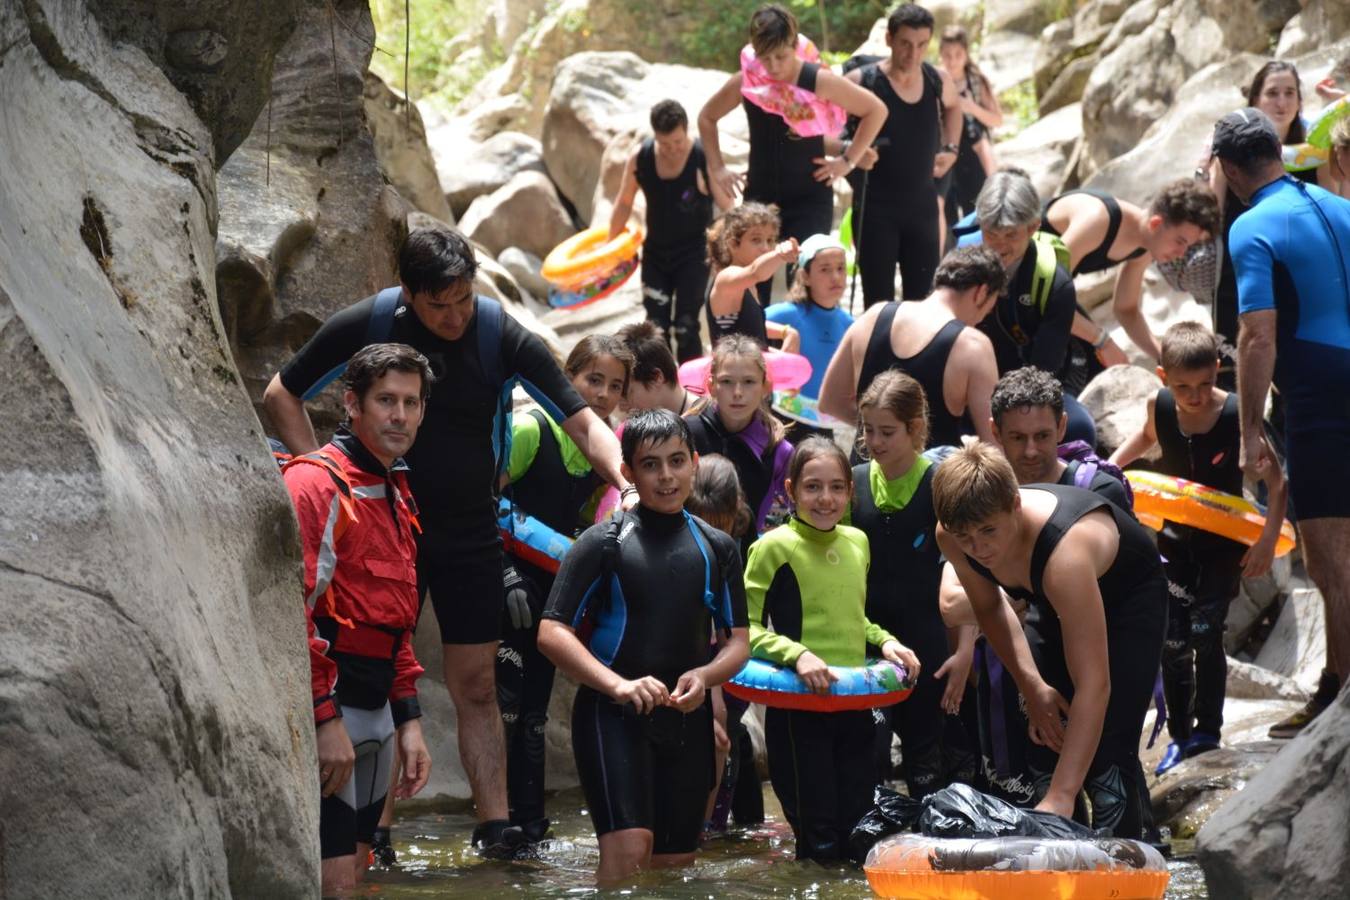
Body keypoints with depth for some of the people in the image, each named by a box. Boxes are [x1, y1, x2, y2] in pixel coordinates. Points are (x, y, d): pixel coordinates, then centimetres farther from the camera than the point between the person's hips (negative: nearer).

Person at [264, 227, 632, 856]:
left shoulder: (502, 337, -11)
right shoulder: (367, 325, -11)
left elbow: (581, 421, -12)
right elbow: (281, 395, 2)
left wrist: (626, 480, -29)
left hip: (470, 535, 1)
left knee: (476, 686, 2)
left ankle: (494, 823, 2)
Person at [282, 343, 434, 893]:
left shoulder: (393, 493, 18)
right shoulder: (317, 483, -12)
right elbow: (289, 609, -20)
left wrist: (408, 722, 19)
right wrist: (326, 718, -23)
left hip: (375, 710, 9)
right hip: (325, 708, -9)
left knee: (355, 870, 12)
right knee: (334, 881, -11)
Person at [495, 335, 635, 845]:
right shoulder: (530, 430, -13)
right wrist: (505, 573, -20)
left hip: (555, 586, 6)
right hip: (509, 582, -6)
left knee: (533, 709, 11)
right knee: (506, 702, -13)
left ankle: (529, 825, 15)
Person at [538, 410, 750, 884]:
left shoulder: (716, 548, 11)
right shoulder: (605, 542, -2)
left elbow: (738, 642, 14)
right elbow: (552, 632, -8)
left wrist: (704, 675, -9)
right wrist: (619, 685, -22)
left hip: (687, 720, 5)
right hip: (613, 715, -5)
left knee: (673, 865, 10)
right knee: (629, 850, -21)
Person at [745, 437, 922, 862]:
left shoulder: (857, 542, 10)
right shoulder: (774, 547, -9)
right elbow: (746, 626, -11)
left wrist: (884, 640, 6)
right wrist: (797, 654, -24)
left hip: (855, 703, 6)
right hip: (798, 706, -6)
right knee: (819, 838, -3)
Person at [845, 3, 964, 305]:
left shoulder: (938, 80, 2)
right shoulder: (862, 81, -13)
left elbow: (953, 106, 25)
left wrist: (950, 149, 13)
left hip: (923, 202, 4)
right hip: (875, 205, -4)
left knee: (922, 297, 8)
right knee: (879, 300, -3)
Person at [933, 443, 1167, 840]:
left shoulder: (1064, 551, -44)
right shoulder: (952, 537, -25)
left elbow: (1093, 684, -46)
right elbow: (989, 607, -1)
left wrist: (1060, 798, -50)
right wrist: (1032, 687, -14)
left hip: (1130, 598, -6)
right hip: (1054, 605, 6)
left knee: (1106, 753, -18)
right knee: (1042, 740, 1)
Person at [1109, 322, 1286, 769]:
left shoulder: (1237, 415, -23)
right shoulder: (1160, 407, -11)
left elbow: (1277, 481, -21)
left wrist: (1268, 540, -29)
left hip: (1225, 540, -4)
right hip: (1175, 536, 4)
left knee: (1205, 632, -13)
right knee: (1172, 640, 3)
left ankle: (1208, 732, -1)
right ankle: (1179, 736, 15)